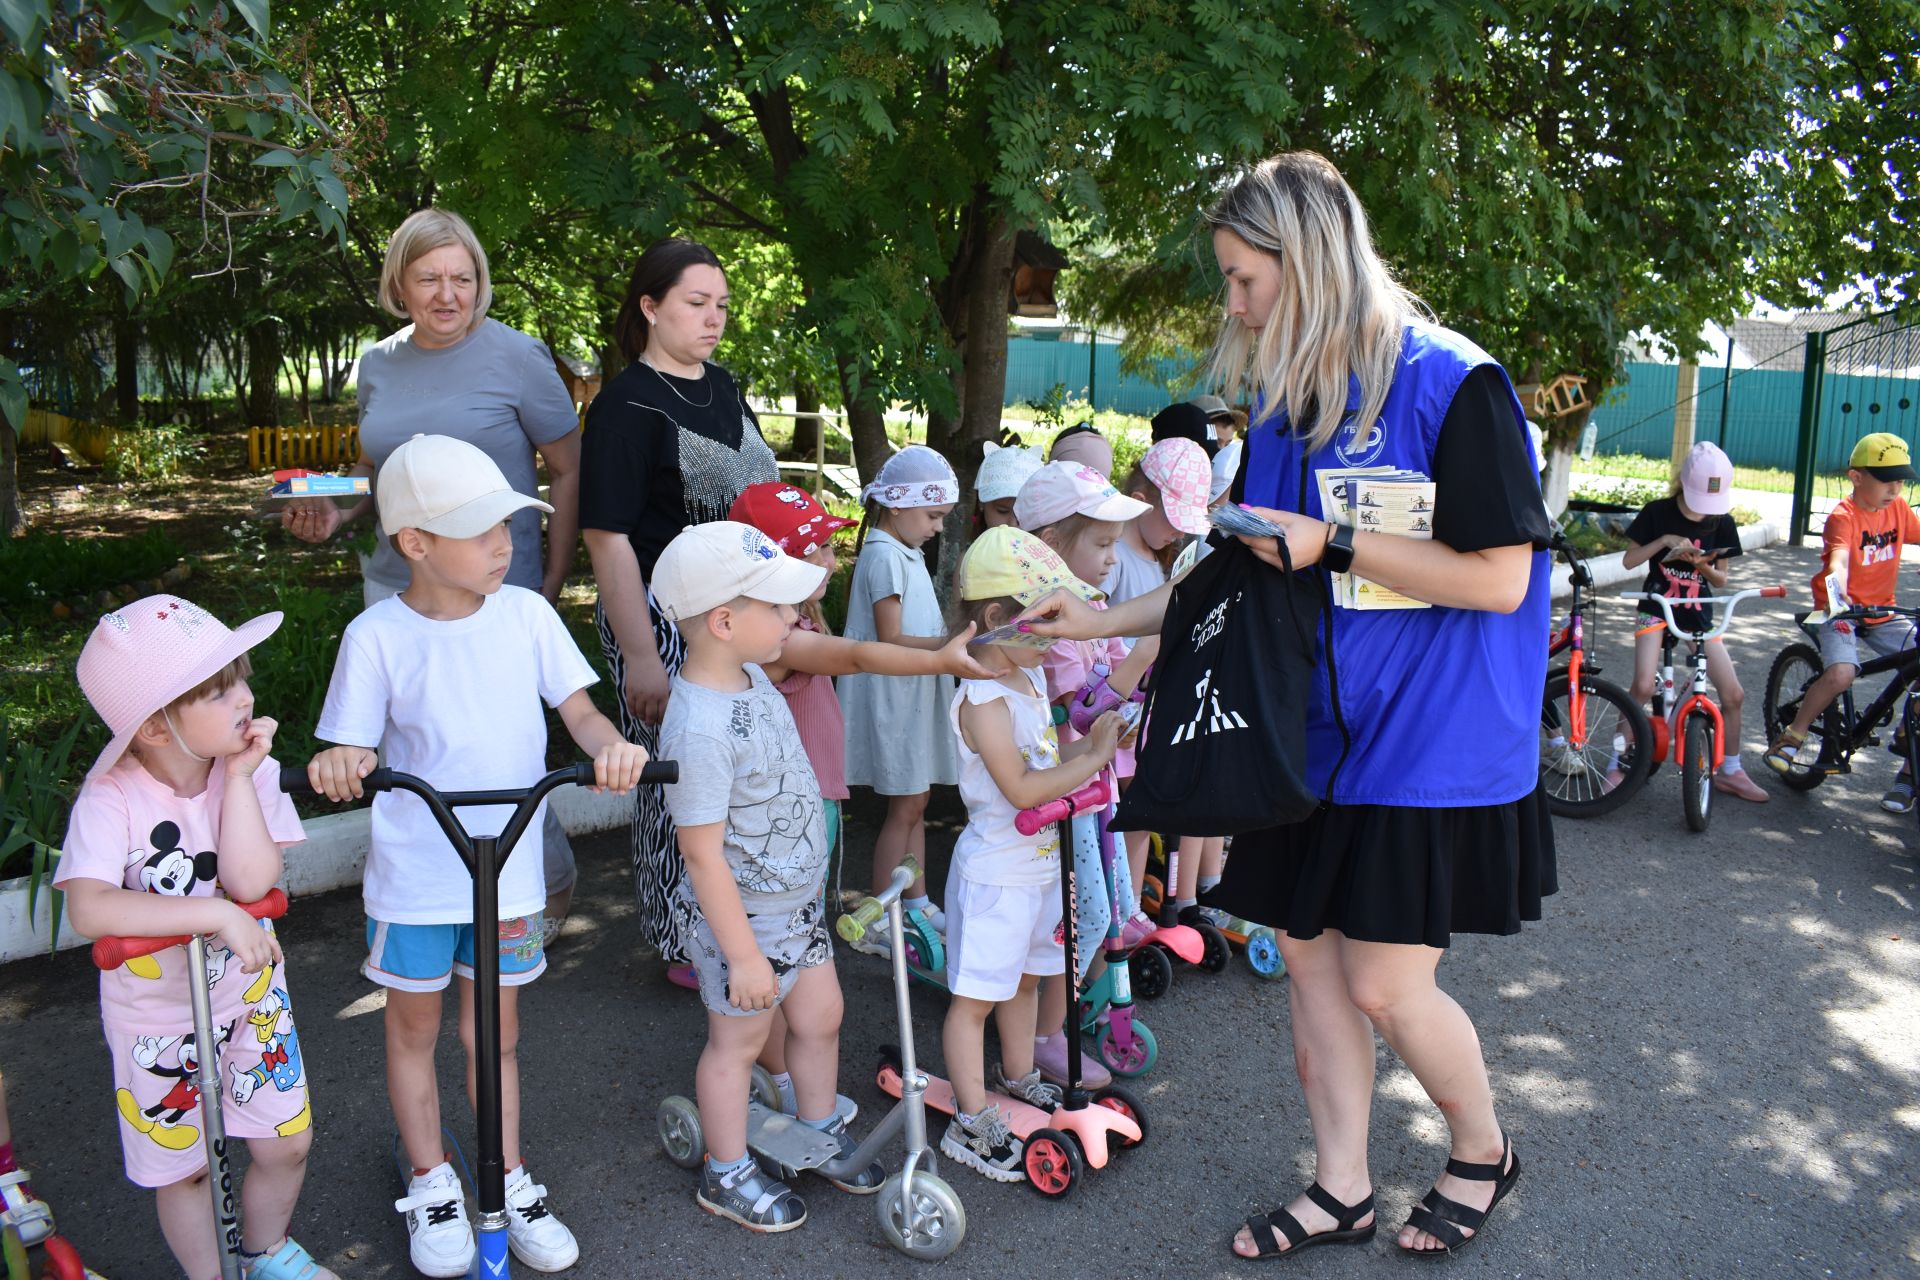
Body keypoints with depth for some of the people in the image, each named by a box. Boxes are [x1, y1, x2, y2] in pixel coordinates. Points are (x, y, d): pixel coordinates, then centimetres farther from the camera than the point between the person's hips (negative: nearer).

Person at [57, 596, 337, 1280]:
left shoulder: (249, 771, -15)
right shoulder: (112, 796, -25)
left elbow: (251, 880, -28)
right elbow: (89, 908, -38)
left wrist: (239, 777, -29)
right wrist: (216, 915, -41)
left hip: (249, 994, 3)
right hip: (157, 1013, -3)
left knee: (285, 1144, 15)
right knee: (182, 1166, 16)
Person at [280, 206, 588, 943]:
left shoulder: (516, 358, -6)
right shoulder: (378, 364, 9)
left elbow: (567, 471, -3)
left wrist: (550, 587, -8)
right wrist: (336, 516, -1)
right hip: (393, 588, 5)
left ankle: (551, 885, 25)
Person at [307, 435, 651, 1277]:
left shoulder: (525, 613, -6)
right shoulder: (378, 636, -13)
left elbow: (577, 711, -4)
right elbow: (352, 752, -11)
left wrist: (610, 746, -26)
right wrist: (335, 767, -34)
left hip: (510, 869, 2)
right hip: (413, 875, -2)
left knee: (497, 1030, 17)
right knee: (414, 1028, 17)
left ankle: (510, 1183, 35)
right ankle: (431, 1185, 37)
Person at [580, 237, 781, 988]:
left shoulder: (724, 388, 12)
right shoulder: (627, 404, -12)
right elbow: (607, 535, -17)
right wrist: (638, 657, -20)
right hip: (663, 618, -7)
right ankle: (681, 944, 19)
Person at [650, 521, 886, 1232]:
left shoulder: (750, 676, -3)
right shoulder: (699, 730, -32)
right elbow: (703, 855, -28)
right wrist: (744, 956, -23)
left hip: (797, 903, 9)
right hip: (739, 915, -8)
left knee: (820, 1017, 21)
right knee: (739, 1039, 12)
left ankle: (822, 1132, 45)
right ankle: (727, 1173, 34)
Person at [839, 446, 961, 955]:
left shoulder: (906, 554, 14)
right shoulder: (885, 556, -16)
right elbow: (891, 640, -21)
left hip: (915, 699, 9)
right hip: (894, 700, -9)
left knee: (915, 803, 15)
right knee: (904, 807, -3)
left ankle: (917, 904, 26)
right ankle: (877, 925, 6)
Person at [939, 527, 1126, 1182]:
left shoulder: (1031, 676, 6)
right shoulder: (984, 698, -24)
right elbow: (1022, 789, -28)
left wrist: (1095, 739, -2)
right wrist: (1093, 757, -22)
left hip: (1040, 864, 9)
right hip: (996, 873, -9)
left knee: (1025, 977, 23)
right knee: (975, 995, 3)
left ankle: (1018, 1077, 42)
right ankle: (971, 1122, 13)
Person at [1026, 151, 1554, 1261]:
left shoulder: (1452, 384, -13)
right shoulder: (1284, 405, 10)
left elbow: (1501, 580, -17)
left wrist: (1330, 546, -20)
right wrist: (1103, 620, 9)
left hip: (1428, 742, -7)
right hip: (1316, 731, 7)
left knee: (1384, 984, -3)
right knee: (1309, 956, 10)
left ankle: (1483, 1151, 27)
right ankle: (1343, 1190, 28)